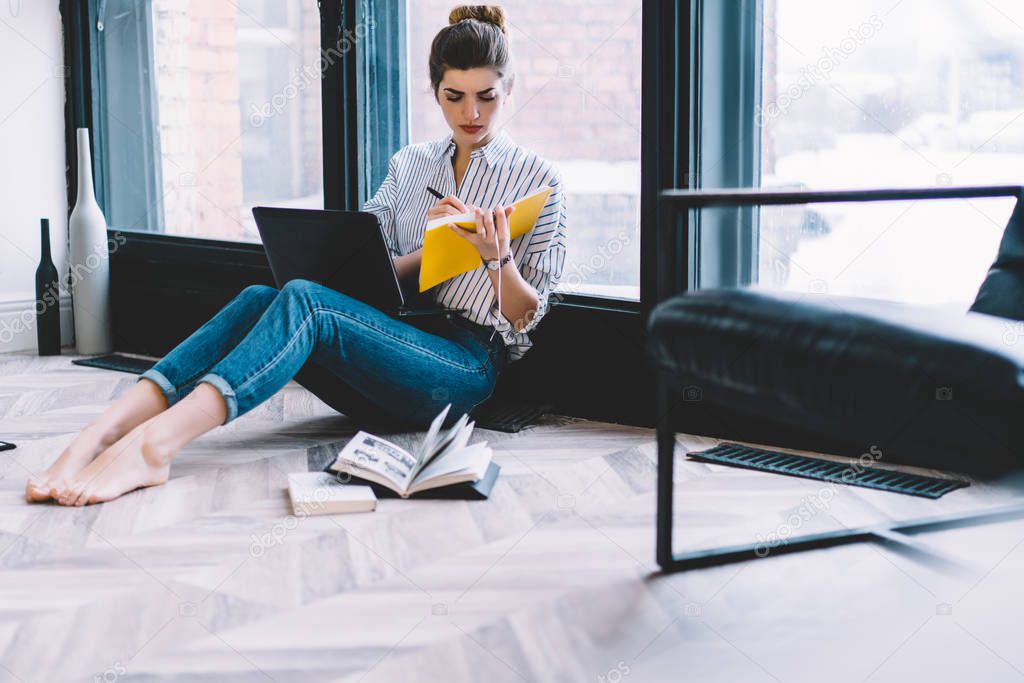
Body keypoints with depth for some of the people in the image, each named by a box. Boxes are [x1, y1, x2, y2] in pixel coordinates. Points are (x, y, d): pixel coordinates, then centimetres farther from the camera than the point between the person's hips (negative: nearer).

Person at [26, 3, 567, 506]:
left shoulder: (537, 180, 9)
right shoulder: (410, 165, 22)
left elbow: (526, 319, 4)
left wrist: (496, 257, -15)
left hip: (465, 363, -5)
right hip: (394, 335, 5)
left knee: (303, 299, -32)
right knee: (258, 299, -26)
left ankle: (154, 444, -50)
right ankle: (99, 435, -41)